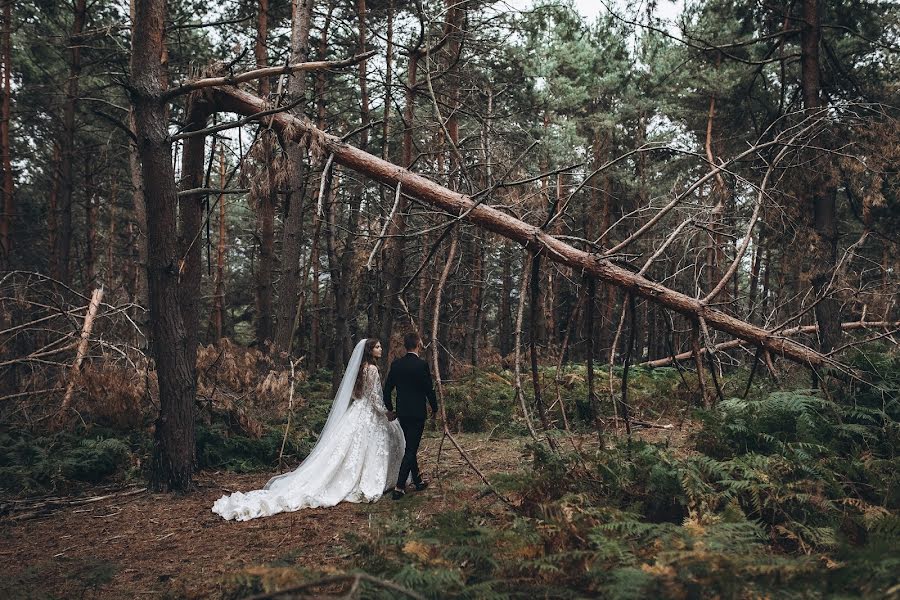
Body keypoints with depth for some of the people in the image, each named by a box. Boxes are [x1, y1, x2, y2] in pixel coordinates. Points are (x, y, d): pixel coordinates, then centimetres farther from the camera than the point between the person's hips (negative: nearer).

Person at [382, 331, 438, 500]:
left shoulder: (396, 364, 2)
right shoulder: (422, 365, -14)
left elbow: (387, 389, 7)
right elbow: (429, 389, -10)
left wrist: (389, 408, 20)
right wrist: (434, 408, 6)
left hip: (402, 413, 6)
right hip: (417, 413, -6)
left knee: (411, 447, 19)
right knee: (411, 450, -3)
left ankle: (418, 481, 30)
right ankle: (399, 487, -8)